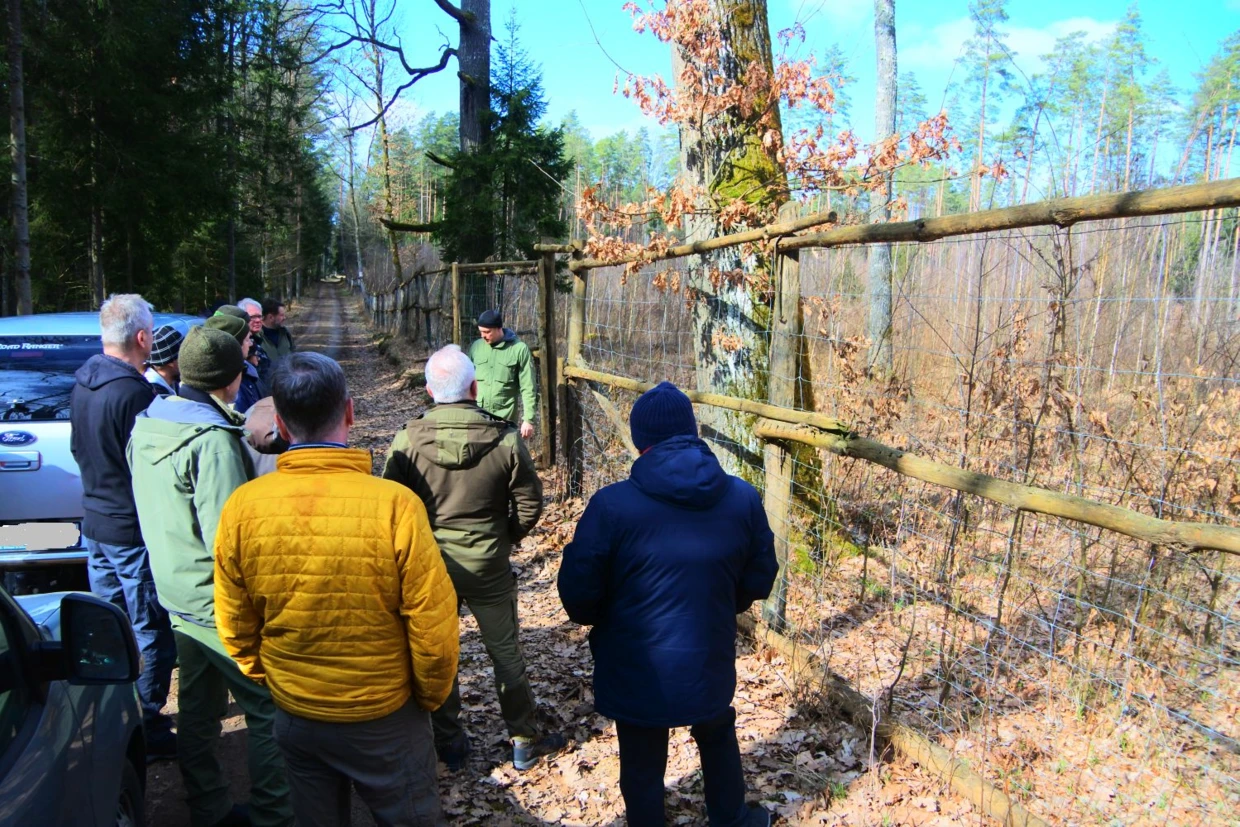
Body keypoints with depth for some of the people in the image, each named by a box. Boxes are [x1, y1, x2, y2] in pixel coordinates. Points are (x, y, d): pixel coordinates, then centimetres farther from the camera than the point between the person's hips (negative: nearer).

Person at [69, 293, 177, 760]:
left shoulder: (83, 382, 3)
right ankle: (147, 733, 13)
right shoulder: (134, 393, -24)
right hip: (135, 530, -9)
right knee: (153, 634, 4)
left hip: (95, 523, 9)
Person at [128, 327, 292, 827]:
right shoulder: (212, 441, -24)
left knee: (198, 710, 19)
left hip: (179, 597, 9)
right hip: (223, 604, -9)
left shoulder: (147, 424, 5)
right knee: (268, 711, 4)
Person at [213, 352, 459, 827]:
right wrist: (430, 697, 0)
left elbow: (234, 623, -2)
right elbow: (434, 628, -20)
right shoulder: (394, 504, -25)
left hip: (294, 716, 3)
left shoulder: (242, 508, -15)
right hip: (384, 718, -3)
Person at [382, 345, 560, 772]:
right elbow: (529, 504, -7)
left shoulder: (408, 440, -15)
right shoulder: (505, 439, -15)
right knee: (506, 653, 16)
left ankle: (449, 744, 33)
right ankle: (525, 741, 30)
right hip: (488, 568, -1)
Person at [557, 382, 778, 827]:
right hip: (710, 661, 4)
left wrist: (598, 619, 7)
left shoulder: (611, 505, -22)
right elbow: (759, 580, 1)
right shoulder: (742, 498, -10)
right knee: (717, 736, 32)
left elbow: (578, 594, -15)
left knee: (642, 765, 19)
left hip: (638, 672, -3)